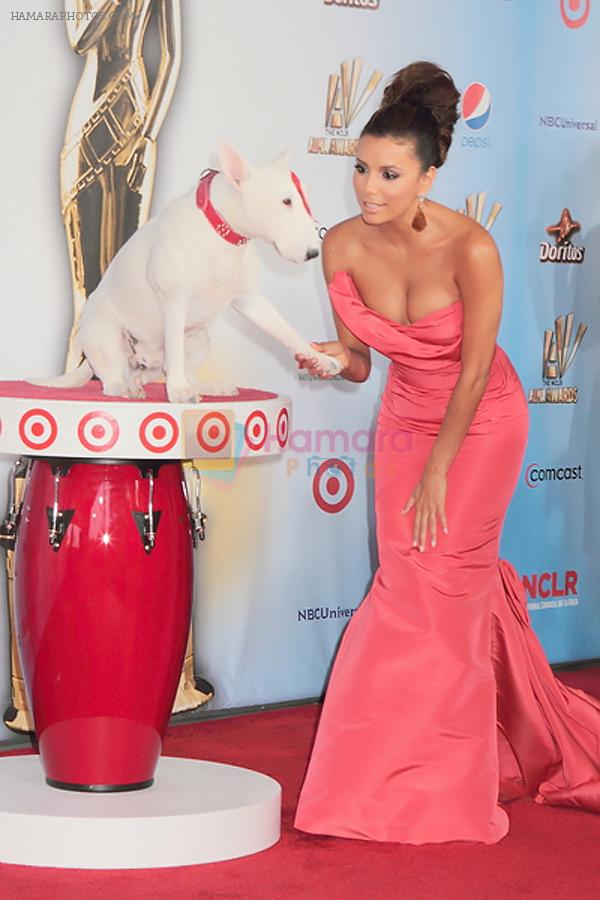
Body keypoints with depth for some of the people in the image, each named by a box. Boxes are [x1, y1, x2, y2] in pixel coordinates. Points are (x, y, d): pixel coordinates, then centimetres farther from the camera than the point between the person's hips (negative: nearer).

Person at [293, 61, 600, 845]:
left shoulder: (471, 249, -28)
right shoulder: (345, 246, -15)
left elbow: (474, 370, -20)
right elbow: (358, 360, -4)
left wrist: (437, 473, -16)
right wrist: (336, 359, -27)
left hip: (482, 418, -5)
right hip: (406, 413, 5)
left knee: (442, 580, -8)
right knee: (407, 578, 5)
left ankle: (437, 790, 3)